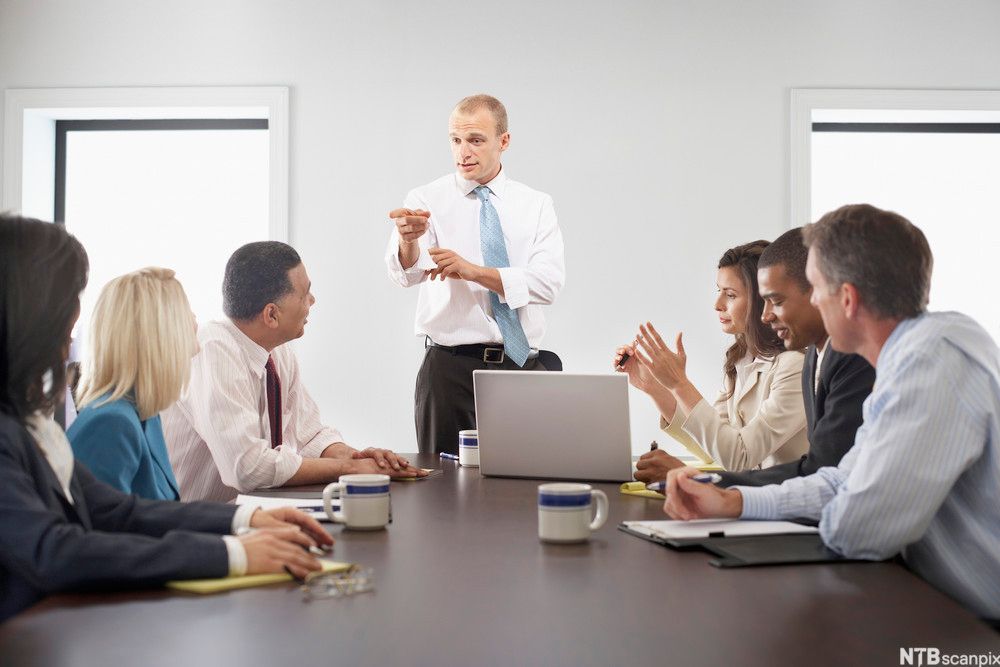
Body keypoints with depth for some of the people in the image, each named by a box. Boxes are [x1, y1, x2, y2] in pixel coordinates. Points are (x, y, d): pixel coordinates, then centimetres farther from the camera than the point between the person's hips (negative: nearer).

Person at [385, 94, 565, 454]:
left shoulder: (536, 205, 6)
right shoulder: (426, 201, 1)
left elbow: (549, 282, -8)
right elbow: (405, 274, -15)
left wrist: (474, 271, -21)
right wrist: (407, 239, -38)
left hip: (524, 364, 2)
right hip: (450, 367, -1)